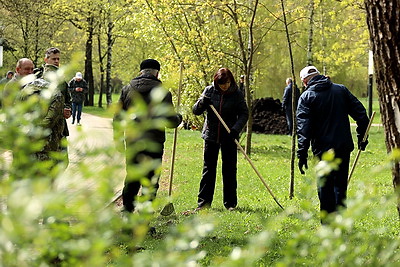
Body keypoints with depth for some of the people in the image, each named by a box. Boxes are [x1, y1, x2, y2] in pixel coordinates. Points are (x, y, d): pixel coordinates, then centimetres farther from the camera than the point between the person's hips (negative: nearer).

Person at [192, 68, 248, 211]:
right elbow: (196, 111, 1)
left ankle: (230, 203, 13)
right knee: (208, 169, 4)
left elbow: (244, 114, -2)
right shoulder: (209, 91, -1)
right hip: (211, 135, 1)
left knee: (230, 170, 4)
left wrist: (236, 129, -18)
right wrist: (202, 102, -21)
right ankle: (203, 202, 8)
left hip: (229, 136, -1)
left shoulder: (237, 94, -4)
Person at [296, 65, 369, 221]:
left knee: (325, 187, 3)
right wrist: (362, 136, 16)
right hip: (344, 147, 4)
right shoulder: (341, 90, 8)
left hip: (323, 149, -4)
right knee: (341, 184, 15)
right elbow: (360, 113, 8)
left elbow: (303, 127, -12)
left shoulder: (306, 97, -4)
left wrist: (302, 154, -14)